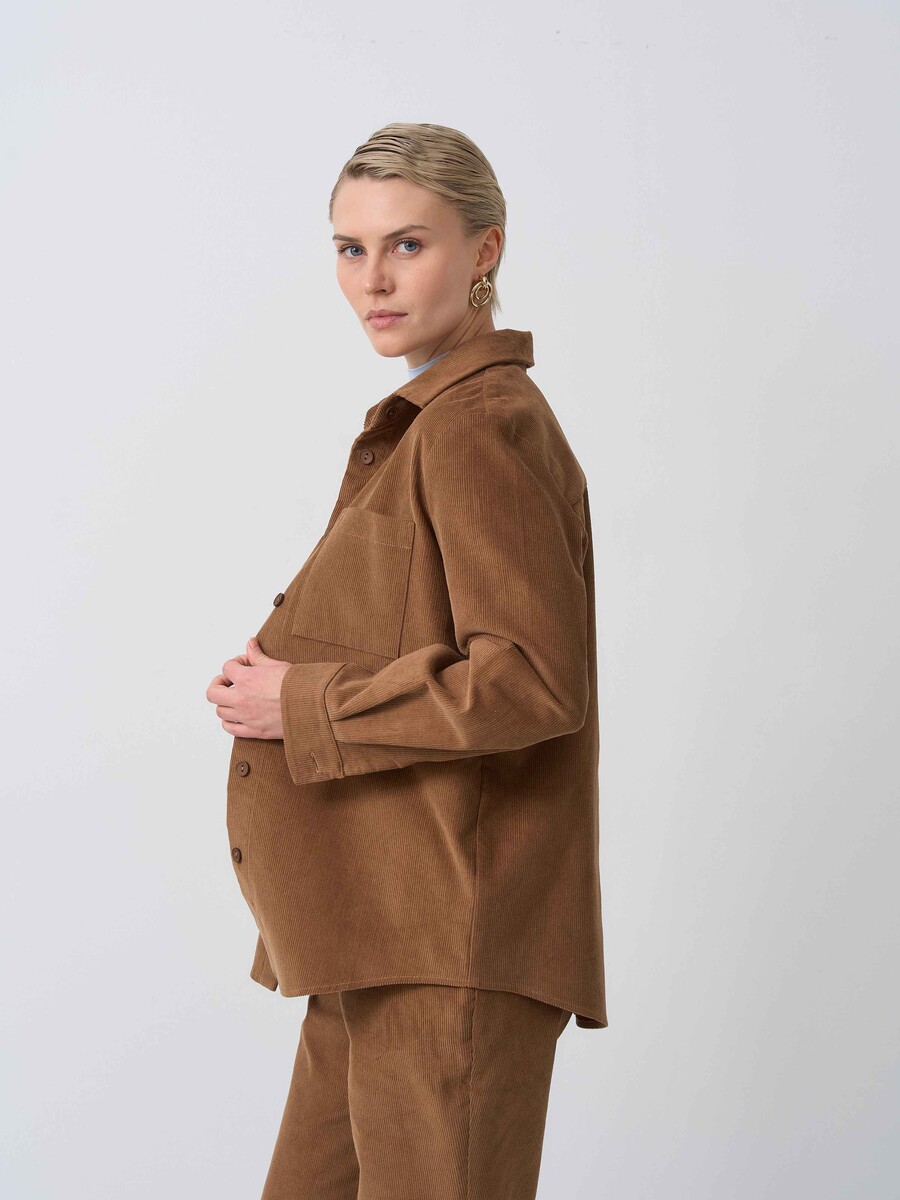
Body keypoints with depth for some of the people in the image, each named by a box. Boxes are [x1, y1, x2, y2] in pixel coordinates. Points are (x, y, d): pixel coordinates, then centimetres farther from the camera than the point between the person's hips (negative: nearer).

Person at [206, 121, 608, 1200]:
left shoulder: (479, 425, -14)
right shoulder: (423, 422, 16)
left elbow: (534, 678, -22)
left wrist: (306, 707, -15)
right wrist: (280, 672, 7)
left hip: (452, 943, -10)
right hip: (381, 930, 10)